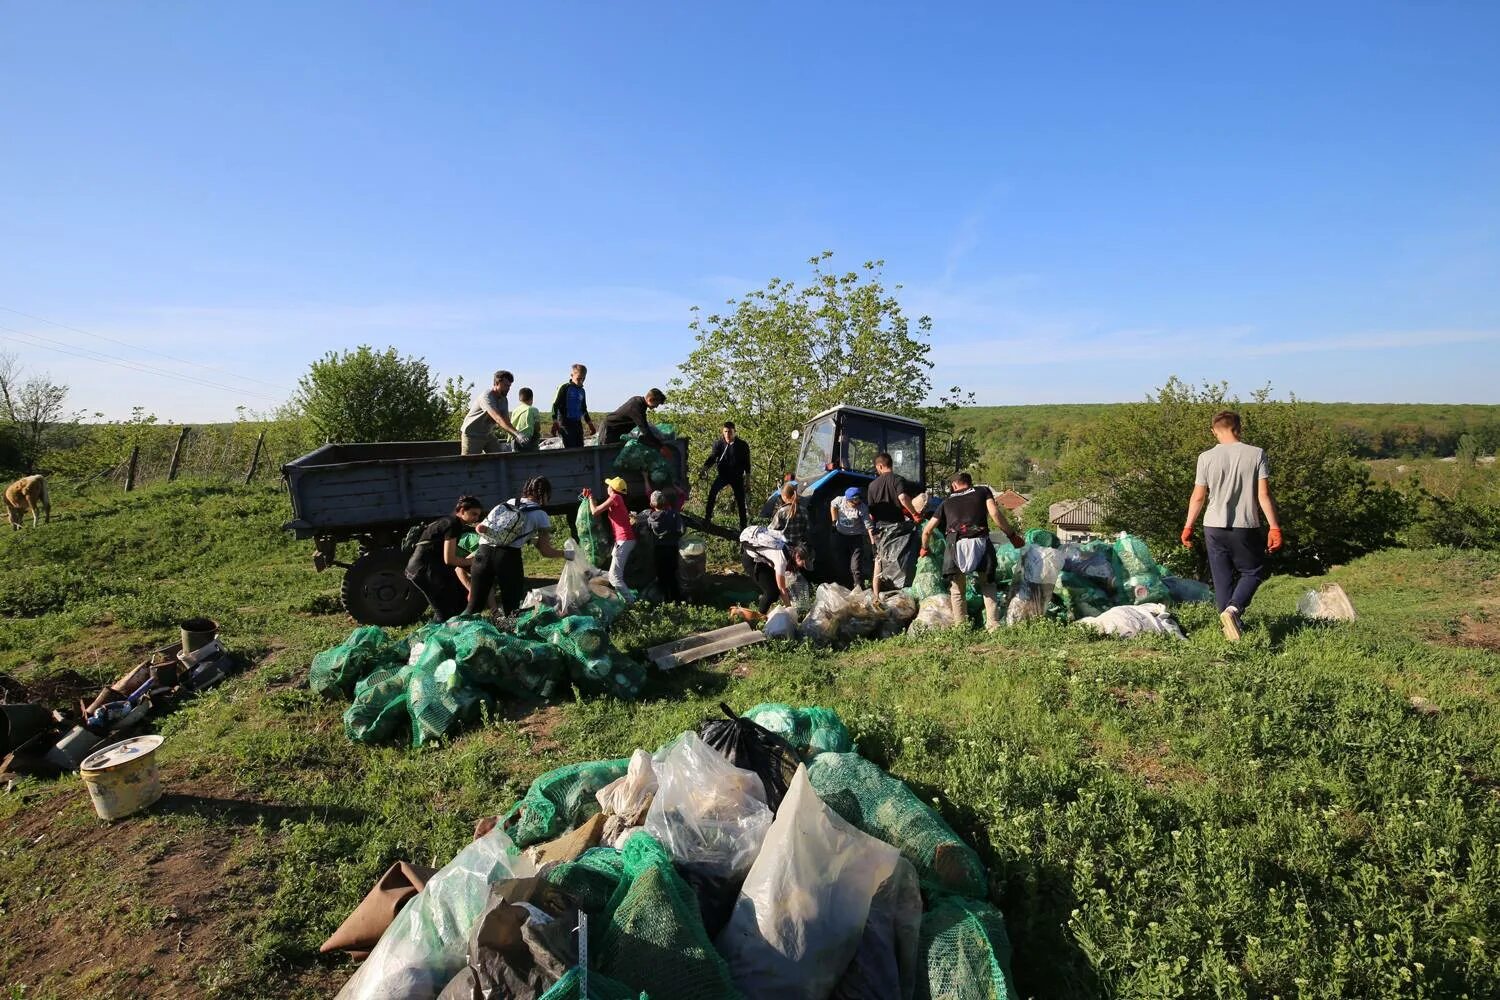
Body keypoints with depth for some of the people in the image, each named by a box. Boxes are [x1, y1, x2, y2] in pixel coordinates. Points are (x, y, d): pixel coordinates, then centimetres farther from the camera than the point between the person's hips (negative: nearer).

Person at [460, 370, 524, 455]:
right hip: (472, 435, -8)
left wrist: (515, 436, -24)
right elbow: (498, 419, -39)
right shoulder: (486, 397, -26)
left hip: (488, 434, 8)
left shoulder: (504, 400, 0)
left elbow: (506, 421, -5)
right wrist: (517, 434, -48)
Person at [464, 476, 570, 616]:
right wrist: (566, 554, 24)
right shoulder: (540, 515, 9)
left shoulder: (507, 503, 22)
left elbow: (480, 528, 20)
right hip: (508, 557, -4)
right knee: (512, 609, 7)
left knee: (475, 606, 10)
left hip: (484, 552, 4)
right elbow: (546, 551, 6)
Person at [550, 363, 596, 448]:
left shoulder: (582, 391, 15)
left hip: (578, 423, 7)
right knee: (571, 449, -16)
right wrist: (555, 423, -16)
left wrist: (590, 424, 26)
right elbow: (555, 405, -8)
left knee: (580, 448, 3)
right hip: (565, 423, -7)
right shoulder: (564, 388, -4)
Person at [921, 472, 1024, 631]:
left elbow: (927, 530, 28)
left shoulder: (947, 501, 28)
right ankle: (994, 626, 6)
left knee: (957, 591, 14)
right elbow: (995, 514, 4)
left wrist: (924, 548, 45)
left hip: (956, 545, 1)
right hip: (980, 542, -1)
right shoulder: (983, 491, 23)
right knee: (988, 586, 16)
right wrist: (1012, 534, 12)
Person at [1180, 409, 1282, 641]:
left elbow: (1198, 497, 0)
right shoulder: (1256, 454, -4)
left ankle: (1230, 626, 14)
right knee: (1253, 571, 15)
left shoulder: (1206, 457, -3)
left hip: (1214, 527, 1)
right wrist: (1274, 527, -1)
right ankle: (1233, 608, -9)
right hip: (1246, 527, -1)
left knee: (1222, 578, 11)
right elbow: (1264, 494, -7)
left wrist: (1188, 527, 10)